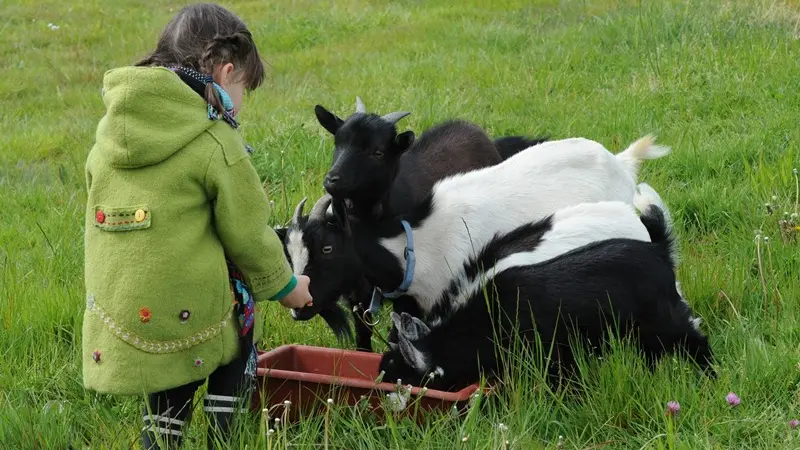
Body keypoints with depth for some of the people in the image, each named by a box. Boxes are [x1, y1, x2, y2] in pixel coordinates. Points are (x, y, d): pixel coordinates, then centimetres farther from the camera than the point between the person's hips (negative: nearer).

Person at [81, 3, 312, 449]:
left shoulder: (109, 134, 8)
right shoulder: (215, 142, -12)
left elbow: (105, 219, 13)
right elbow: (248, 235, -6)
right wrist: (284, 285, 10)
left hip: (118, 314, 6)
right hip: (191, 311, -6)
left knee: (168, 400, 20)